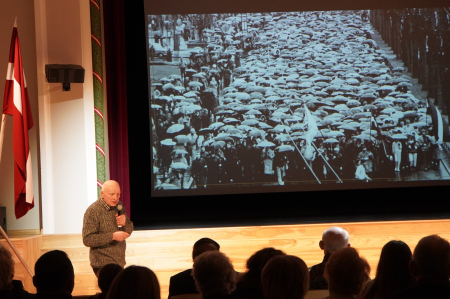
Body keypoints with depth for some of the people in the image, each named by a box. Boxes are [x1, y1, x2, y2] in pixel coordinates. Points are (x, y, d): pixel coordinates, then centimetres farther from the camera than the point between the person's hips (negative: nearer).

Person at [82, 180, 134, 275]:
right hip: (103, 264, -7)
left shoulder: (119, 206, 8)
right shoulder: (93, 211, -14)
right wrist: (112, 236, -25)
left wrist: (125, 224, -10)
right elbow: (87, 240, -20)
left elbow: (128, 232, 14)